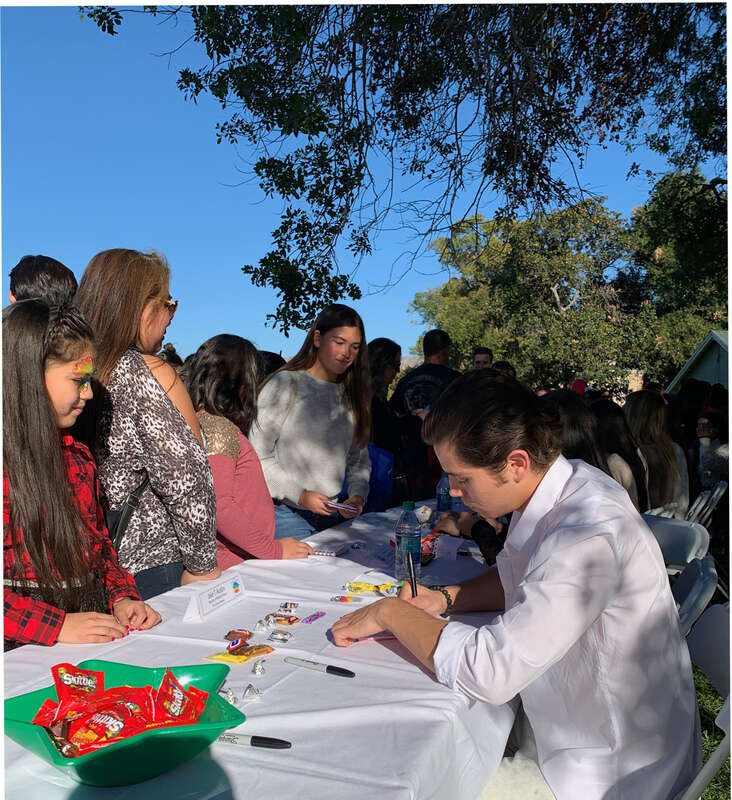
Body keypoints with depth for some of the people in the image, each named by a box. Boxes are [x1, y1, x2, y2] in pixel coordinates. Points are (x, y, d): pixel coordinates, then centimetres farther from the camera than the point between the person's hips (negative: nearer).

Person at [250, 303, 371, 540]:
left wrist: (358, 495, -4)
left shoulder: (351, 395, 8)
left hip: (333, 515, 5)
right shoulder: (284, 385, -9)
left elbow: (359, 458, 13)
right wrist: (299, 496, -17)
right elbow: (257, 457, -11)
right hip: (286, 516, -5)